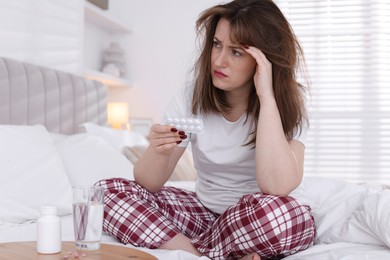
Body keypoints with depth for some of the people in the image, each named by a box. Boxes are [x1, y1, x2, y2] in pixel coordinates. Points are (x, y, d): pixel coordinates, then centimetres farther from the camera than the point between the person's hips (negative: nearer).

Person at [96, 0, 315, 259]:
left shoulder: (289, 101, -14)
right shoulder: (192, 96, -7)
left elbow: (277, 187, -32)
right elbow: (148, 184, -9)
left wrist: (266, 96, -30)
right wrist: (159, 152, -32)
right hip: (204, 212, 4)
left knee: (284, 213, -38)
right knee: (110, 191, -17)